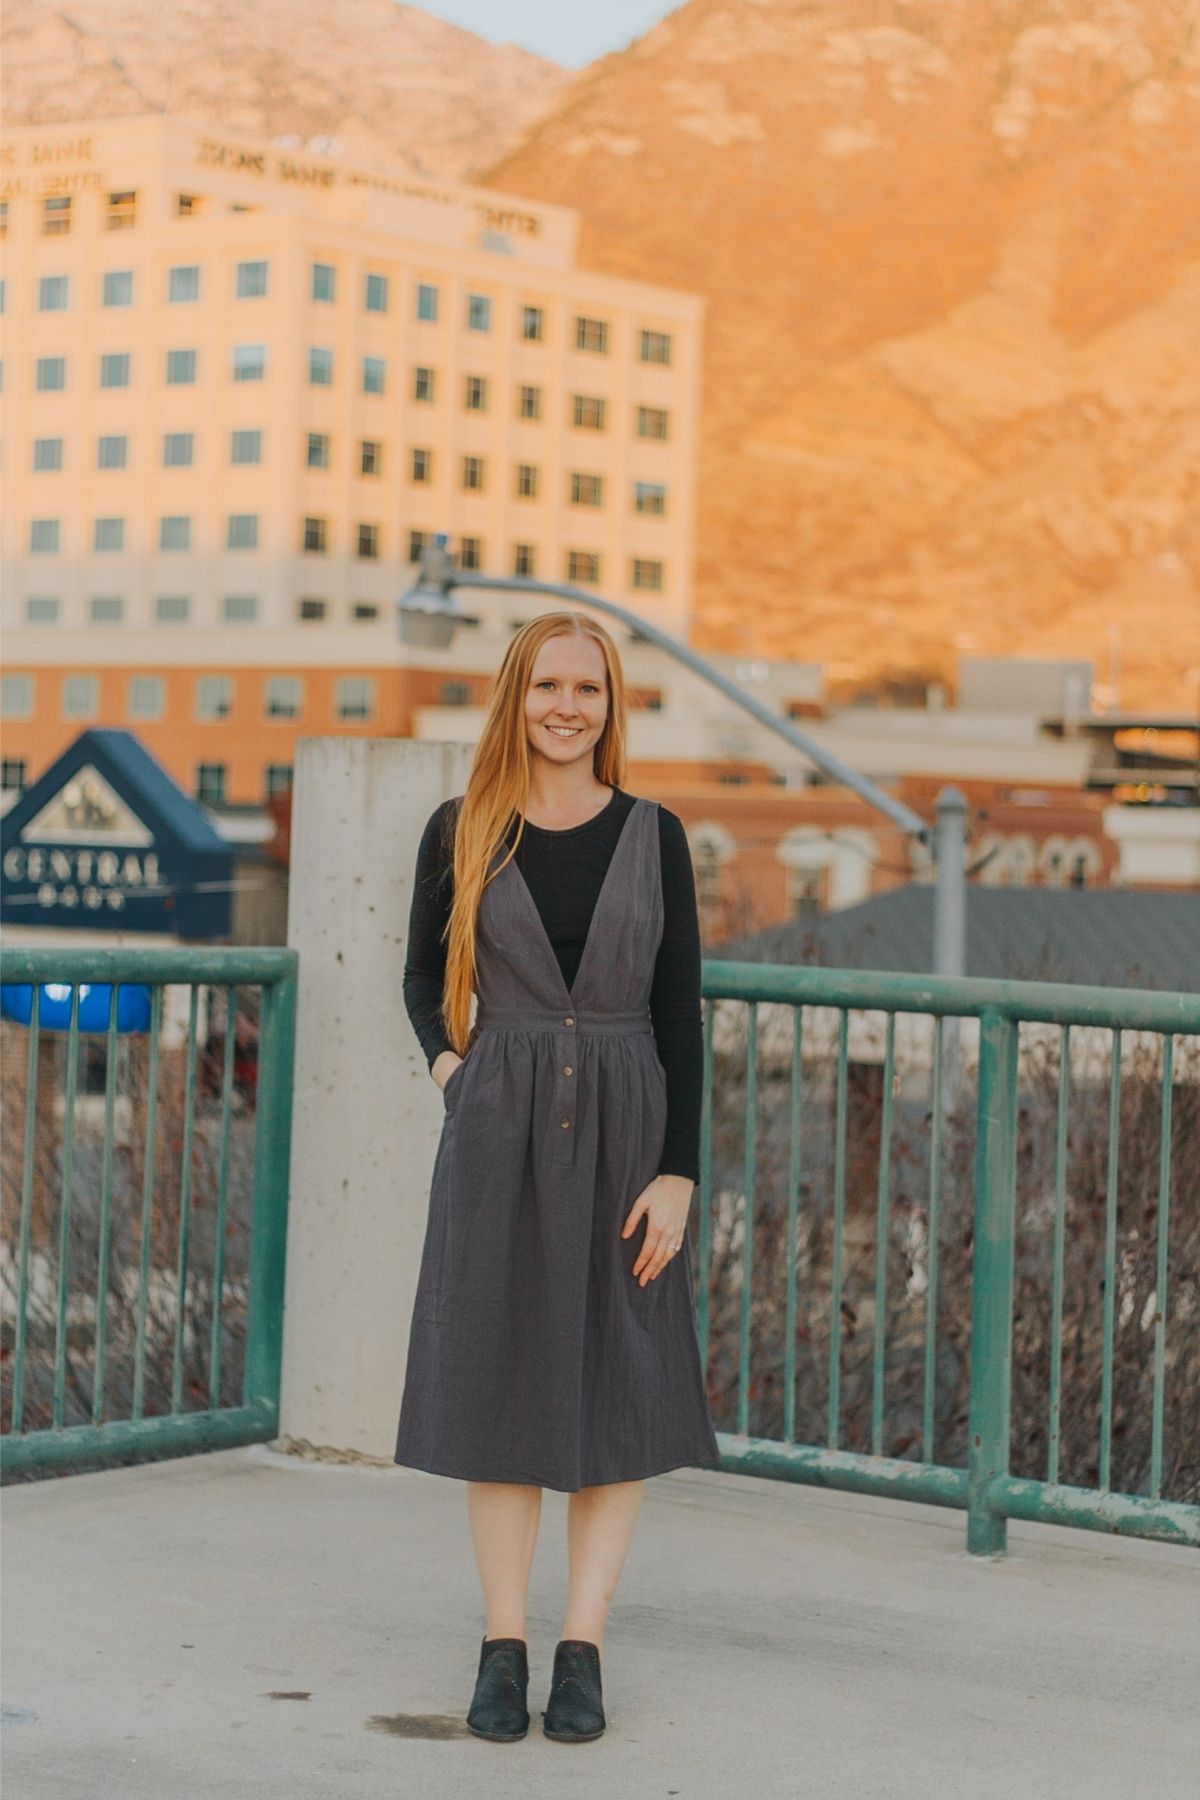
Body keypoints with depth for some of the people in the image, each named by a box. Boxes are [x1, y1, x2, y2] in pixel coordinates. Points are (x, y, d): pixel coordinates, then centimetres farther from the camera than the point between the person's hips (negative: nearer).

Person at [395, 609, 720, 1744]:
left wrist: (678, 1174, -7)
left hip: (624, 1128, 0)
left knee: (619, 1388, 1)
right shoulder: (461, 833, 2)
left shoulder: (652, 836, 1)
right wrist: (445, 1060, -3)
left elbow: (681, 1014, 0)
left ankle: (583, 1650, 9)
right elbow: (423, 970, 17)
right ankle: (503, 1646, 10)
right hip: (499, 1132, 0)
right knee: (498, 1382, 2)